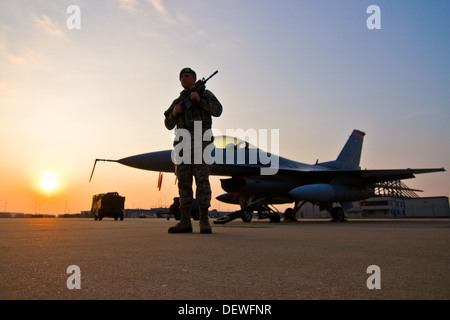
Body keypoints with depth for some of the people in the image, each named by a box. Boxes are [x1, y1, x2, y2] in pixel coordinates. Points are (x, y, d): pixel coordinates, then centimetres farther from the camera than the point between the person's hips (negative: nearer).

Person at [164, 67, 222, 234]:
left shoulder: (205, 94, 14)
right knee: (183, 181, -1)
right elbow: (169, 125, 19)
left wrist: (199, 99, -14)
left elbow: (217, 110, -4)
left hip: (200, 141, -4)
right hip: (182, 143, 5)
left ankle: (204, 220, -9)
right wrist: (174, 112, -1)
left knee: (202, 179, -12)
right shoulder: (178, 101, 24)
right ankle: (185, 221, 0)